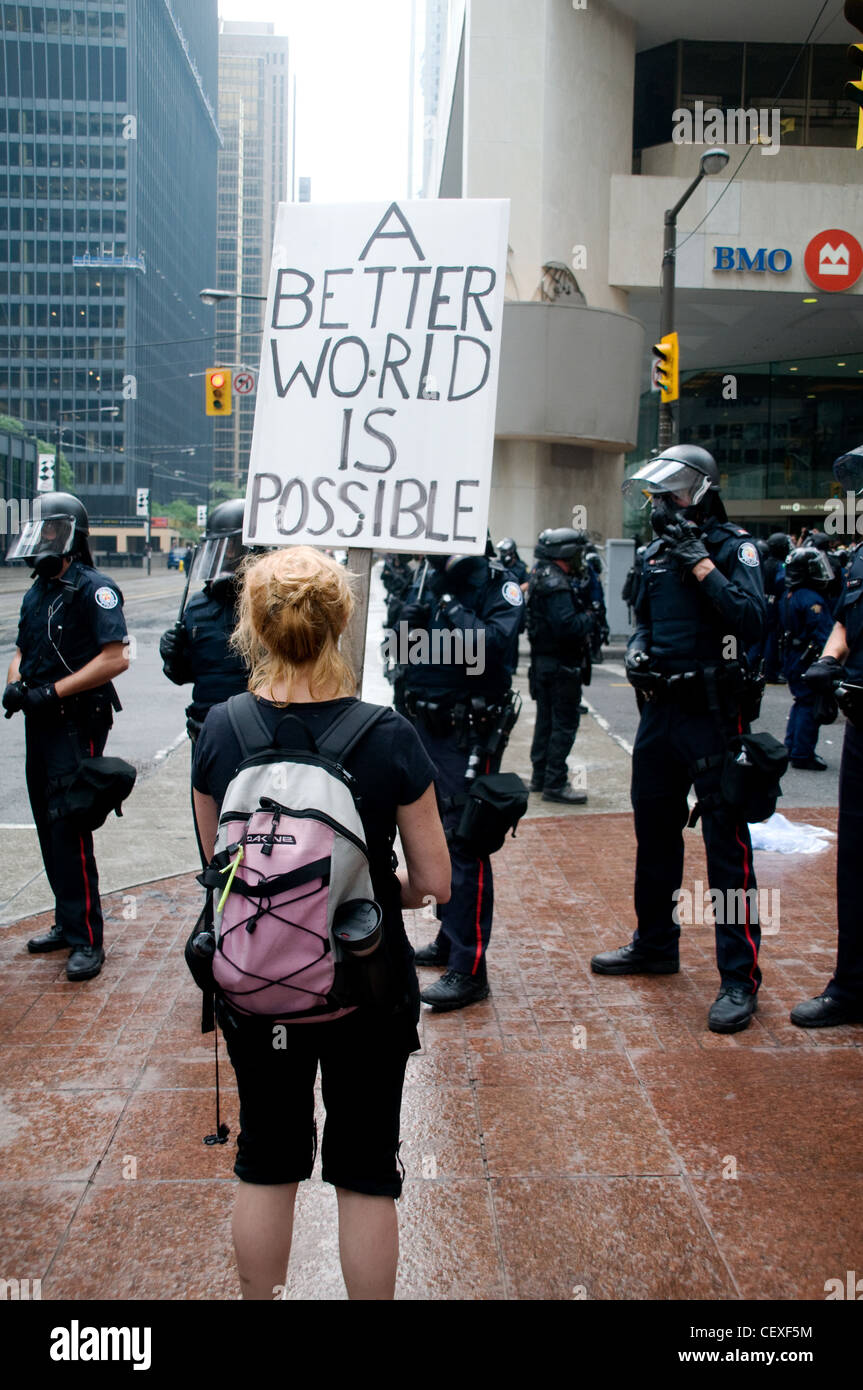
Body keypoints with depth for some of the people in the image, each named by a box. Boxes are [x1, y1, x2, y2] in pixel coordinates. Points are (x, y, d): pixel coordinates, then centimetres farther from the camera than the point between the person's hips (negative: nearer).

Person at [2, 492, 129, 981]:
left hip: (78, 724, -9)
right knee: (49, 824, 14)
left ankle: (87, 939, -3)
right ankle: (68, 922, 27)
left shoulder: (94, 589, -11)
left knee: (69, 826, -10)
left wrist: (53, 691, -20)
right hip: (42, 723, 9)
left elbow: (116, 657, -20)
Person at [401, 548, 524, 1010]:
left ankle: (468, 968, -3)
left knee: (464, 842, -8)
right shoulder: (427, 577, 9)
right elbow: (407, 644, 9)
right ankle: (450, 940, 32)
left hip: (471, 733, -7)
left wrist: (447, 606, -22)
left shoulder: (497, 584, -9)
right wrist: (416, 614, -10)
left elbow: (495, 644, -24)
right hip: (428, 726, 7)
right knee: (439, 837, 16)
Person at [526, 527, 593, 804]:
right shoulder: (556, 584, -20)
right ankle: (555, 784, -2)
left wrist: (581, 594, 3)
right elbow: (567, 625, -29)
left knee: (546, 719, 17)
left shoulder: (542, 577, 12)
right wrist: (589, 618, -12)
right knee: (565, 722, -5)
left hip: (543, 660, 10)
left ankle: (540, 776, 26)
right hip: (561, 664, -10)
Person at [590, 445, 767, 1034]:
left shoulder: (734, 547, -9)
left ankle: (740, 977, 4)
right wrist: (638, 647, 3)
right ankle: (656, 943, 33)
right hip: (660, 711, 7)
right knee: (655, 833, 17)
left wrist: (701, 565, -23)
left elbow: (752, 621, -24)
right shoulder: (658, 552, 11)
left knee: (726, 846, -4)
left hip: (712, 716, -7)